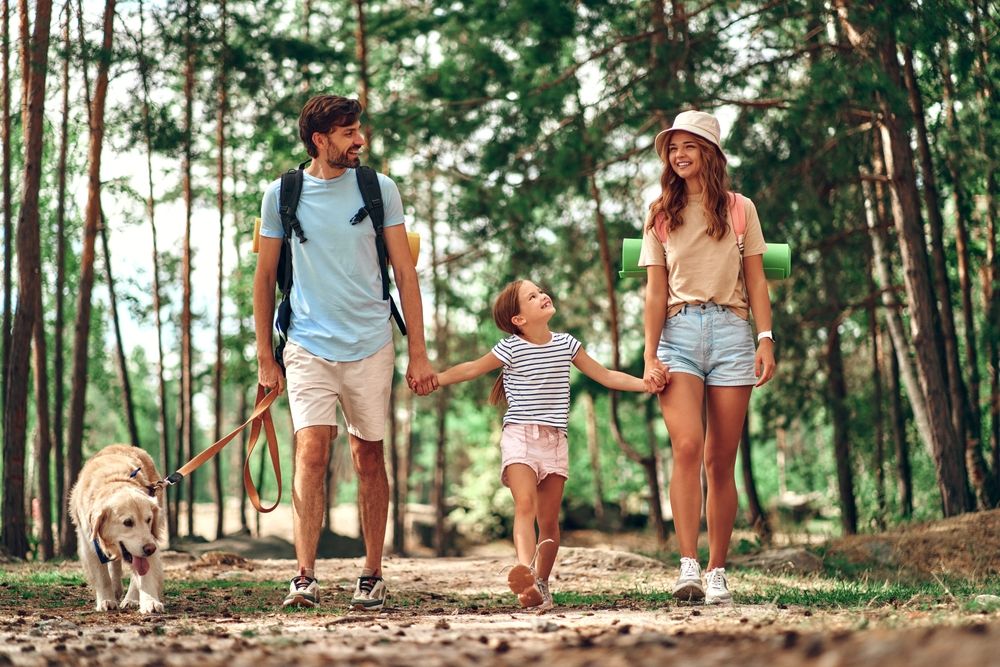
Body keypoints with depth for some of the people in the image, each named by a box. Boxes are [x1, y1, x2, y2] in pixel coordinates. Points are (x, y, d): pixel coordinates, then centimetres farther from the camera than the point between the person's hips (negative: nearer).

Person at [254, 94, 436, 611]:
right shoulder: (282, 195, 2)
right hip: (308, 347, -1)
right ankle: (305, 578, -14)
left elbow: (404, 272, 5)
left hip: (370, 345, 1)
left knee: (368, 458, 7)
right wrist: (265, 357, 7)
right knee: (311, 452, -13)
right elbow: (265, 277, 9)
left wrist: (418, 353, 1)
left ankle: (372, 575, 18)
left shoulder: (379, 189, 2)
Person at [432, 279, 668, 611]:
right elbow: (471, 369, 5)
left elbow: (606, 376, 14)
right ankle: (524, 568, -41)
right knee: (525, 505, -24)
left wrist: (645, 383, 4)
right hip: (520, 436, -4)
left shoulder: (566, 345, 9)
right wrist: (435, 378, -6)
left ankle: (541, 584, 12)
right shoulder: (511, 350, -3)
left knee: (549, 519, 3)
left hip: (555, 440, 4)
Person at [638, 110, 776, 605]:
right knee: (687, 446, -20)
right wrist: (650, 354, -1)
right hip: (679, 332, 0)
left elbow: (755, 281, 10)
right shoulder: (661, 214, 13)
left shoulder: (740, 209, 13)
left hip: (731, 331, 1)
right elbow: (656, 291, 8)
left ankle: (717, 573, 7)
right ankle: (688, 568, -24)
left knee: (721, 461, 0)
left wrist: (766, 339, -1)